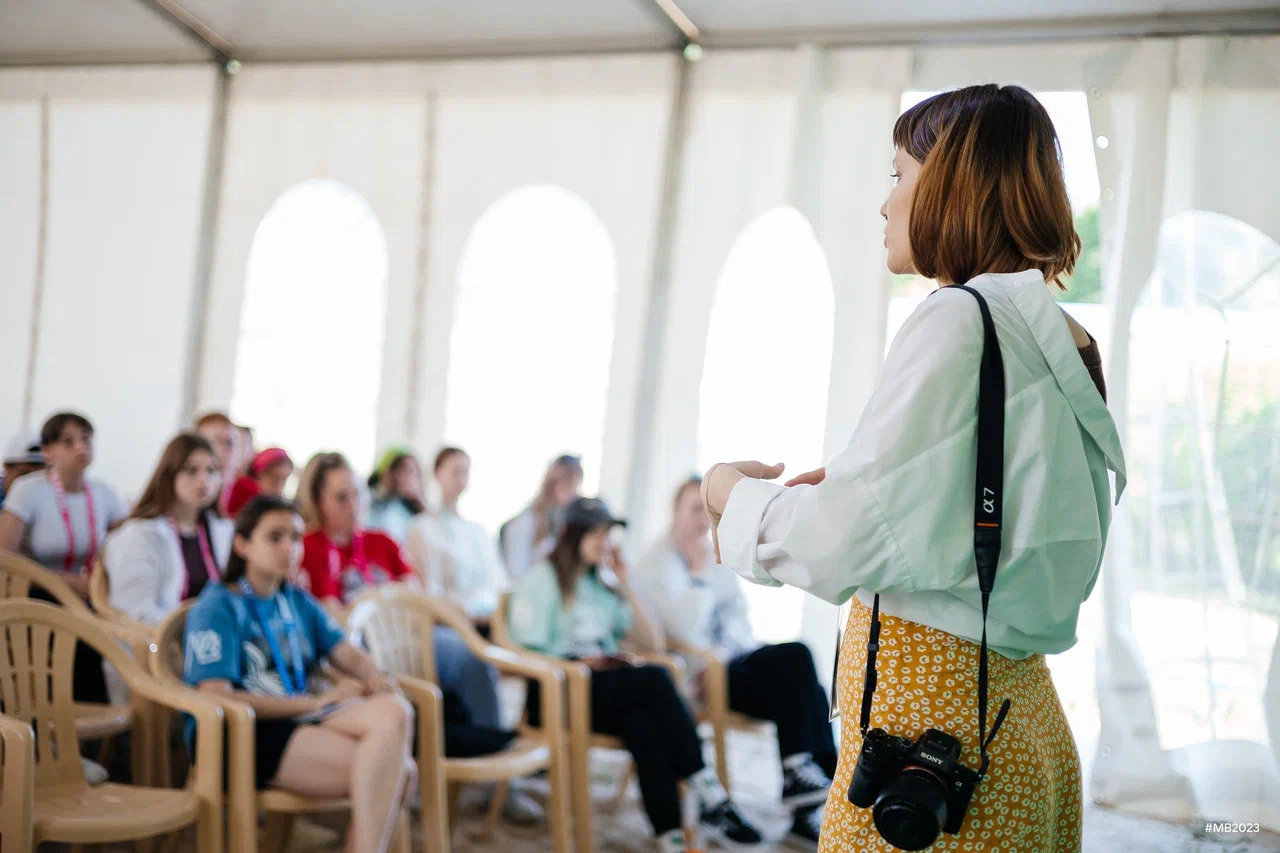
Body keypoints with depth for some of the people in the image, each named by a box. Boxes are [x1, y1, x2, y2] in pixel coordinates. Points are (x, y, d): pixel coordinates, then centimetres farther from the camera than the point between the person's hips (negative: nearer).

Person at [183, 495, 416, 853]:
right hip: (242, 736, -6)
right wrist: (315, 702, -11)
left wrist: (374, 677, -11)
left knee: (392, 710, -28)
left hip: (303, 723, 6)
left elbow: (347, 654, 15)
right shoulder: (217, 607, 2)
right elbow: (216, 699, -9)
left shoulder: (298, 602, 21)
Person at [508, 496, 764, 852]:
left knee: (641, 720, -32)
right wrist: (583, 664, -15)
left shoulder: (603, 584, 21)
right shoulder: (540, 579, 3)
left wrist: (624, 589, 8)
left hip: (606, 690, 5)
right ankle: (708, 793, -33)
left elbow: (653, 644, 15)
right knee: (654, 680, -31)